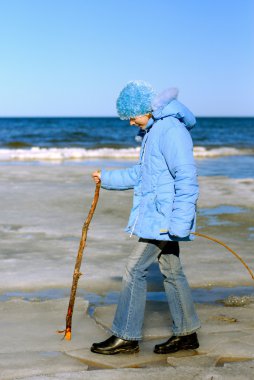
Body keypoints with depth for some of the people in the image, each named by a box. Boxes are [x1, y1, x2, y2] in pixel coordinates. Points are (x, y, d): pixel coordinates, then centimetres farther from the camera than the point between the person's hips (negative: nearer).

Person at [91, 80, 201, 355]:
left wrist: (180, 223, -26)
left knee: (135, 270, -6)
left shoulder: (172, 130, -17)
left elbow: (187, 178, -23)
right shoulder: (154, 131, 15)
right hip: (158, 217, 10)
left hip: (163, 219, -10)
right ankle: (186, 333, 23)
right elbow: (140, 174, 26)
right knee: (171, 272, 14)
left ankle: (126, 337, 3)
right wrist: (107, 178, 28)